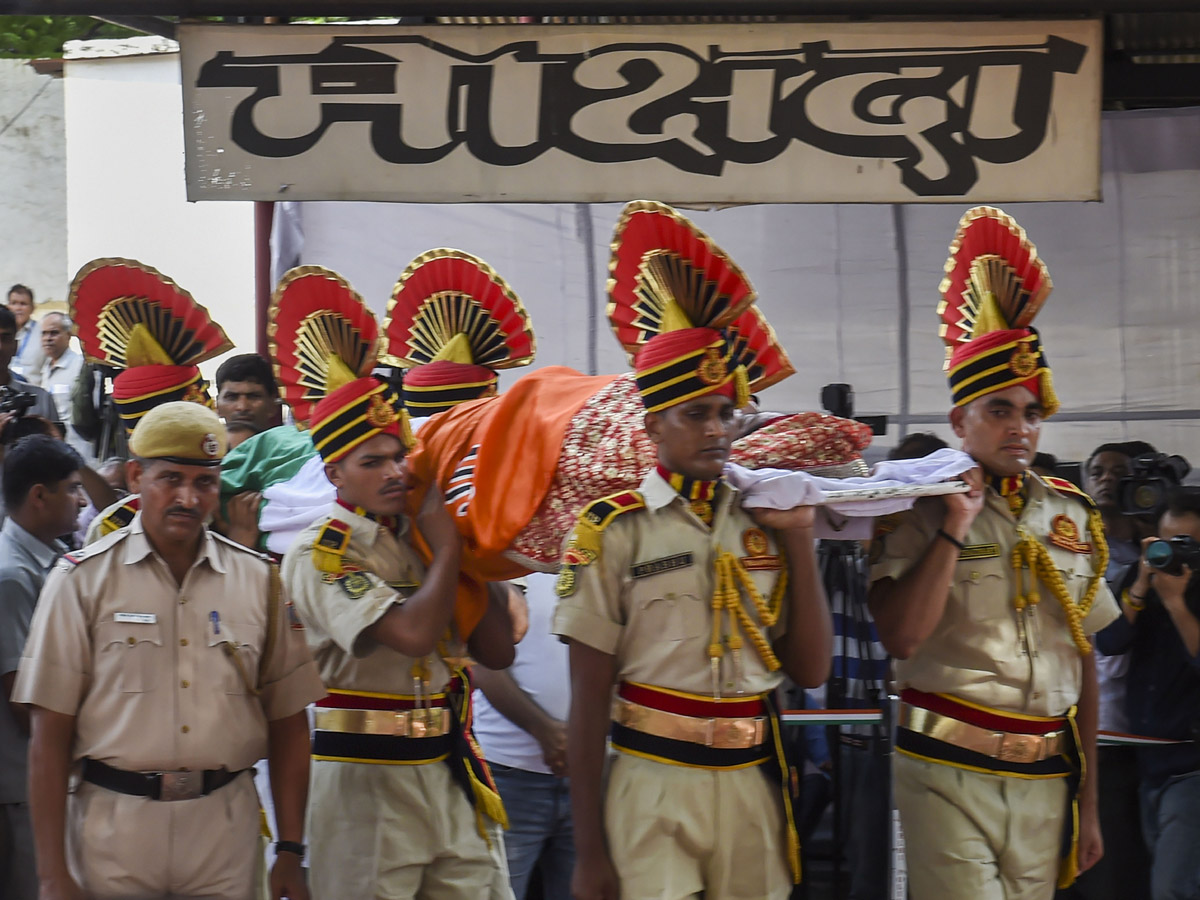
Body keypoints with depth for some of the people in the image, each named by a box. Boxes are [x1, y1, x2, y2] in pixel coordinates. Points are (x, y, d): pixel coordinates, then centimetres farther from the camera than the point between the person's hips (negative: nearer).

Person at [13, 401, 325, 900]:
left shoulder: (258, 581, 8)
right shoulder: (83, 579, -1)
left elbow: (287, 721, 10)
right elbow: (50, 732, -3)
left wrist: (291, 852, 4)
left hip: (224, 833, 2)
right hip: (115, 829, -2)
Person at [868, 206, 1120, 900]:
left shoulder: (1073, 516, 10)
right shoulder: (921, 511, -2)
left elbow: (1084, 662, 14)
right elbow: (902, 637, -16)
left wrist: (1088, 803, 13)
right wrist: (956, 527, -17)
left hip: (1047, 779, 4)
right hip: (950, 774, -4)